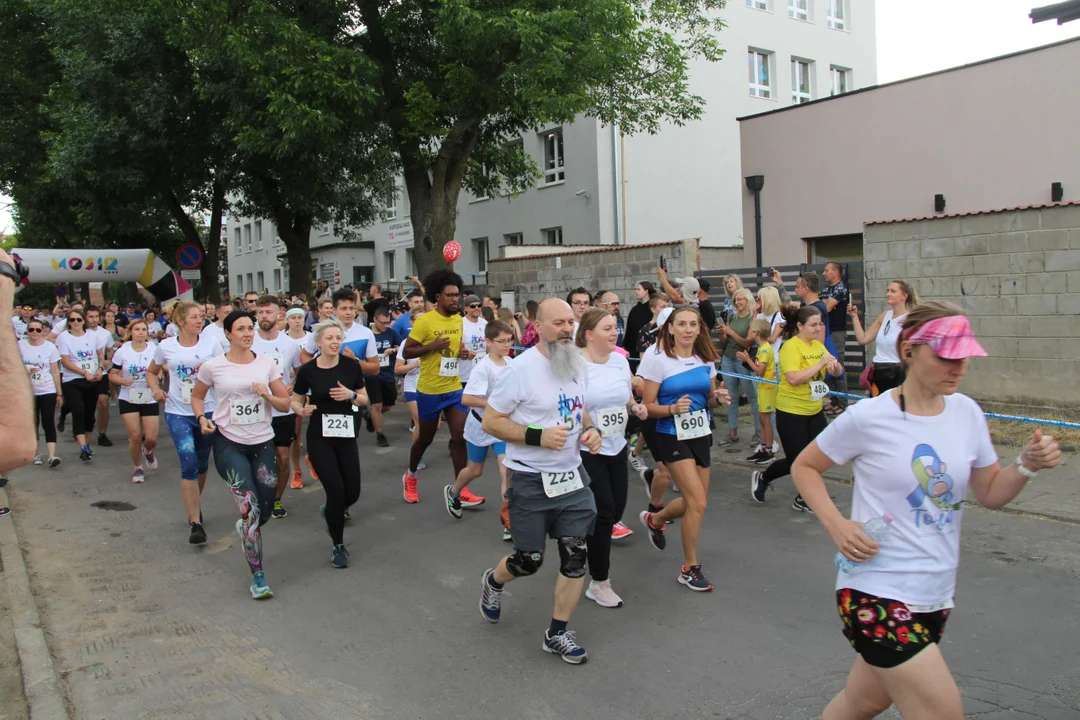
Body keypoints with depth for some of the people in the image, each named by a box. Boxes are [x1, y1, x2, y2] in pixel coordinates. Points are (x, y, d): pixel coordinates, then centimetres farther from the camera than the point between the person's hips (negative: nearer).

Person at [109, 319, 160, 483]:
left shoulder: (154, 350, -6)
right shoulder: (122, 352, -4)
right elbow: (112, 375, 2)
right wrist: (123, 381, -18)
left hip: (149, 400, 0)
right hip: (128, 399, 0)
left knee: (151, 438, -3)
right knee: (135, 436, -5)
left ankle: (147, 451, 36)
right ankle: (137, 468, 20)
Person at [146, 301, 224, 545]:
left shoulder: (211, 344, -2)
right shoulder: (165, 347, -1)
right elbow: (152, 372, 16)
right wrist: (155, 388, -3)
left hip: (207, 410, 2)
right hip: (178, 413, -1)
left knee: (202, 465, 15)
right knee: (189, 465, -13)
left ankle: (193, 506, 41)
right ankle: (195, 523, -7)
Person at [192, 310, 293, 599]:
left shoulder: (266, 363, 1)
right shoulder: (213, 366, -4)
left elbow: (285, 404, 5)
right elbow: (196, 396, 13)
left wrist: (267, 395, -15)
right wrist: (202, 418, -6)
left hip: (263, 442, 3)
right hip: (229, 443, -3)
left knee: (264, 511, 7)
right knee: (250, 508, -14)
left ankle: (245, 526, 46)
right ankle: (257, 577, -3)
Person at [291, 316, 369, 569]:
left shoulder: (352, 367, -3)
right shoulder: (307, 370, -8)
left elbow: (364, 399, 7)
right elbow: (294, 401, 3)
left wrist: (351, 395, -14)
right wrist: (302, 411, -19)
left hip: (346, 437, 3)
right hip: (319, 438, -3)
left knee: (352, 493, 3)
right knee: (336, 490, -11)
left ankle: (330, 511, 41)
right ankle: (338, 545, 11)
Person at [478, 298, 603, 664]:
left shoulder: (577, 364, 5)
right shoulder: (522, 368, -16)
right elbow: (490, 421, -14)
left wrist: (590, 429, -2)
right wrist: (538, 435, -24)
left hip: (572, 475, 6)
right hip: (531, 481, -5)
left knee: (576, 557, 3)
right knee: (528, 561, 7)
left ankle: (557, 633, 21)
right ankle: (494, 581, 43)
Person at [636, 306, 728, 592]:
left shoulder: (706, 359, 4)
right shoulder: (658, 359, -11)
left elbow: (709, 401, 13)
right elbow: (647, 406, -10)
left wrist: (718, 398, -9)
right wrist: (673, 409, -28)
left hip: (701, 435, 6)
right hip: (672, 437, -6)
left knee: (695, 502, 14)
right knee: (698, 503, -12)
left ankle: (654, 519, 45)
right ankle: (690, 569, 7)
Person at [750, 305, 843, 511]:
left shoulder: (818, 345, 6)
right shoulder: (791, 347, -16)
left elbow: (837, 372, 10)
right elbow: (793, 378, -28)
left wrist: (834, 363, -13)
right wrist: (820, 363, -25)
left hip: (815, 410, 7)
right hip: (791, 412, -7)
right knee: (797, 460, 0)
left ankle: (804, 499, 19)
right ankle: (762, 478, 27)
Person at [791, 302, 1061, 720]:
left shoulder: (967, 412, 2)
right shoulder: (868, 418, -14)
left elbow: (990, 494, 12)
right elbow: (804, 467, -2)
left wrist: (1028, 465, -7)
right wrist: (837, 525, -15)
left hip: (936, 595, 6)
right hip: (877, 595, -6)